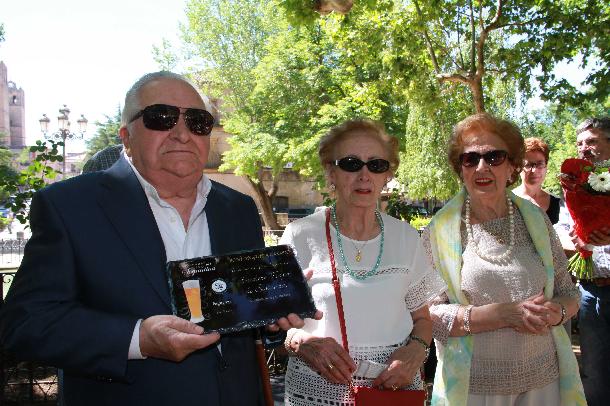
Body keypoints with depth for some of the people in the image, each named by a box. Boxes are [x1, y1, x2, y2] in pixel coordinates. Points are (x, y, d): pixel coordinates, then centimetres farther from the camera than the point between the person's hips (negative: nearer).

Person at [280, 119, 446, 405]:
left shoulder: (405, 237, 2)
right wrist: (303, 343, -21)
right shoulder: (301, 236, -8)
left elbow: (421, 319, 11)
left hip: (396, 383, 3)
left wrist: (415, 351, -9)